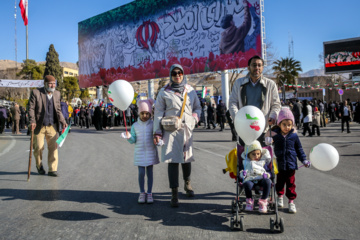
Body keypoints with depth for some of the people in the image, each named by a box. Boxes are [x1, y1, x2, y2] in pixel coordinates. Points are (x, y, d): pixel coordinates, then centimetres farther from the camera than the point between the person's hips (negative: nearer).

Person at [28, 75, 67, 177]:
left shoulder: (57, 94, 9)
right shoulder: (36, 92, -4)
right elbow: (31, 108, -7)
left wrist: (63, 122, 1)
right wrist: (32, 121, -21)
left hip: (52, 126, 3)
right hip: (39, 126, -3)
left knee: (53, 147, 0)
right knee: (38, 147, 6)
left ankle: (52, 169, 7)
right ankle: (39, 165, 33)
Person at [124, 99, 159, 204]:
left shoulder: (153, 124, -3)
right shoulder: (135, 125, 0)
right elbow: (133, 140, -1)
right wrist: (129, 137, -22)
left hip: (151, 152, 0)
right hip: (140, 153, 0)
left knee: (149, 173, 7)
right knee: (141, 173, 2)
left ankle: (149, 193, 17)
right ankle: (142, 193, 18)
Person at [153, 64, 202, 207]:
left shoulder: (190, 90, 13)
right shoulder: (164, 92, 4)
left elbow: (198, 107, 22)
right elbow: (158, 113, 1)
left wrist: (195, 117, 0)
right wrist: (157, 132, -7)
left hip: (187, 129, 3)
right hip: (171, 130, -3)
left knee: (187, 157, 12)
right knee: (173, 159, -6)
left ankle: (187, 184, 37)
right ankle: (174, 194, 0)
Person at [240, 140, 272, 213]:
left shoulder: (263, 161, 25)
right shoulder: (246, 161, 23)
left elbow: (269, 170, 21)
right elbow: (242, 170, 19)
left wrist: (267, 174, -1)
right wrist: (242, 173, -4)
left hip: (261, 179, 1)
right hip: (250, 179, -1)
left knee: (267, 182, -35)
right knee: (247, 184, -38)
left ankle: (263, 201, -19)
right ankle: (249, 201, -10)